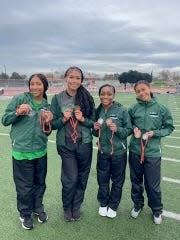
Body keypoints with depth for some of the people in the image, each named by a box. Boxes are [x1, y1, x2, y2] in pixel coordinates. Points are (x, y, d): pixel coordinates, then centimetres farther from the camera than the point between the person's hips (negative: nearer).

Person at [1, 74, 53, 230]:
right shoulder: (20, 99, -9)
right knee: (25, 186, 9)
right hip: (22, 151, -4)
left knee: (40, 183, 18)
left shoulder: (47, 105, 4)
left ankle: (38, 207, 42)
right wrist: (17, 113, -23)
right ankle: (25, 214, 34)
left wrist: (48, 122, -12)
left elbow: (47, 132, 9)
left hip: (41, 151, 4)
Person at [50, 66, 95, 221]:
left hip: (84, 144, 2)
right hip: (66, 145, -1)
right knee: (70, 178, 1)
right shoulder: (57, 99, -3)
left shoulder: (87, 98, -2)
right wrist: (64, 119, -18)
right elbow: (53, 124, 0)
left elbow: (94, 122, 2)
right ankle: (67, 208, 30)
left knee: (82, 177, 12)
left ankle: (76, 207, 36)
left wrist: (83, 119, -16)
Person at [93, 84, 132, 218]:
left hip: (119, 152, -3)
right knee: (102, 179, 16)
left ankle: (113, 205, 36)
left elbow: (129, 130, -8)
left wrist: (117, 129, -25)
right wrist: (95, 129, -11)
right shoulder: (98, 111, -1)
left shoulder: (122, 110, -13)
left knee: (117, 181, 13)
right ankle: (103, 203, 40)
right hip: (103, 152, 3)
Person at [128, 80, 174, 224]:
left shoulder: (161, 108, -7)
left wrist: (154, 133, -14)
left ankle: (157, 210, 34)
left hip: (153, 153, -2)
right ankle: (138, 204, 43)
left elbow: (169, 127, 0)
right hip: (135, 151, 3)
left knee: (153, 185, 7)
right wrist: (134, 129, -9)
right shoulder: (133, 109, -1)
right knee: (136, 181, 18)